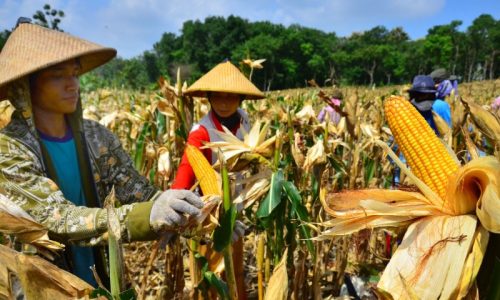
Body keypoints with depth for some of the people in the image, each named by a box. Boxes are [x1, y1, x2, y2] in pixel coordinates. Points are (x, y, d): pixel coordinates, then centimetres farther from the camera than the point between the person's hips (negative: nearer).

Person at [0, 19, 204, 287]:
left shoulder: (97, 137, -7)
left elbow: (140, 195, -10)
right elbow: (58, 220, -31)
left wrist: (197, 211, -28)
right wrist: (147, 217, -46)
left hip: (101, 280, 4)